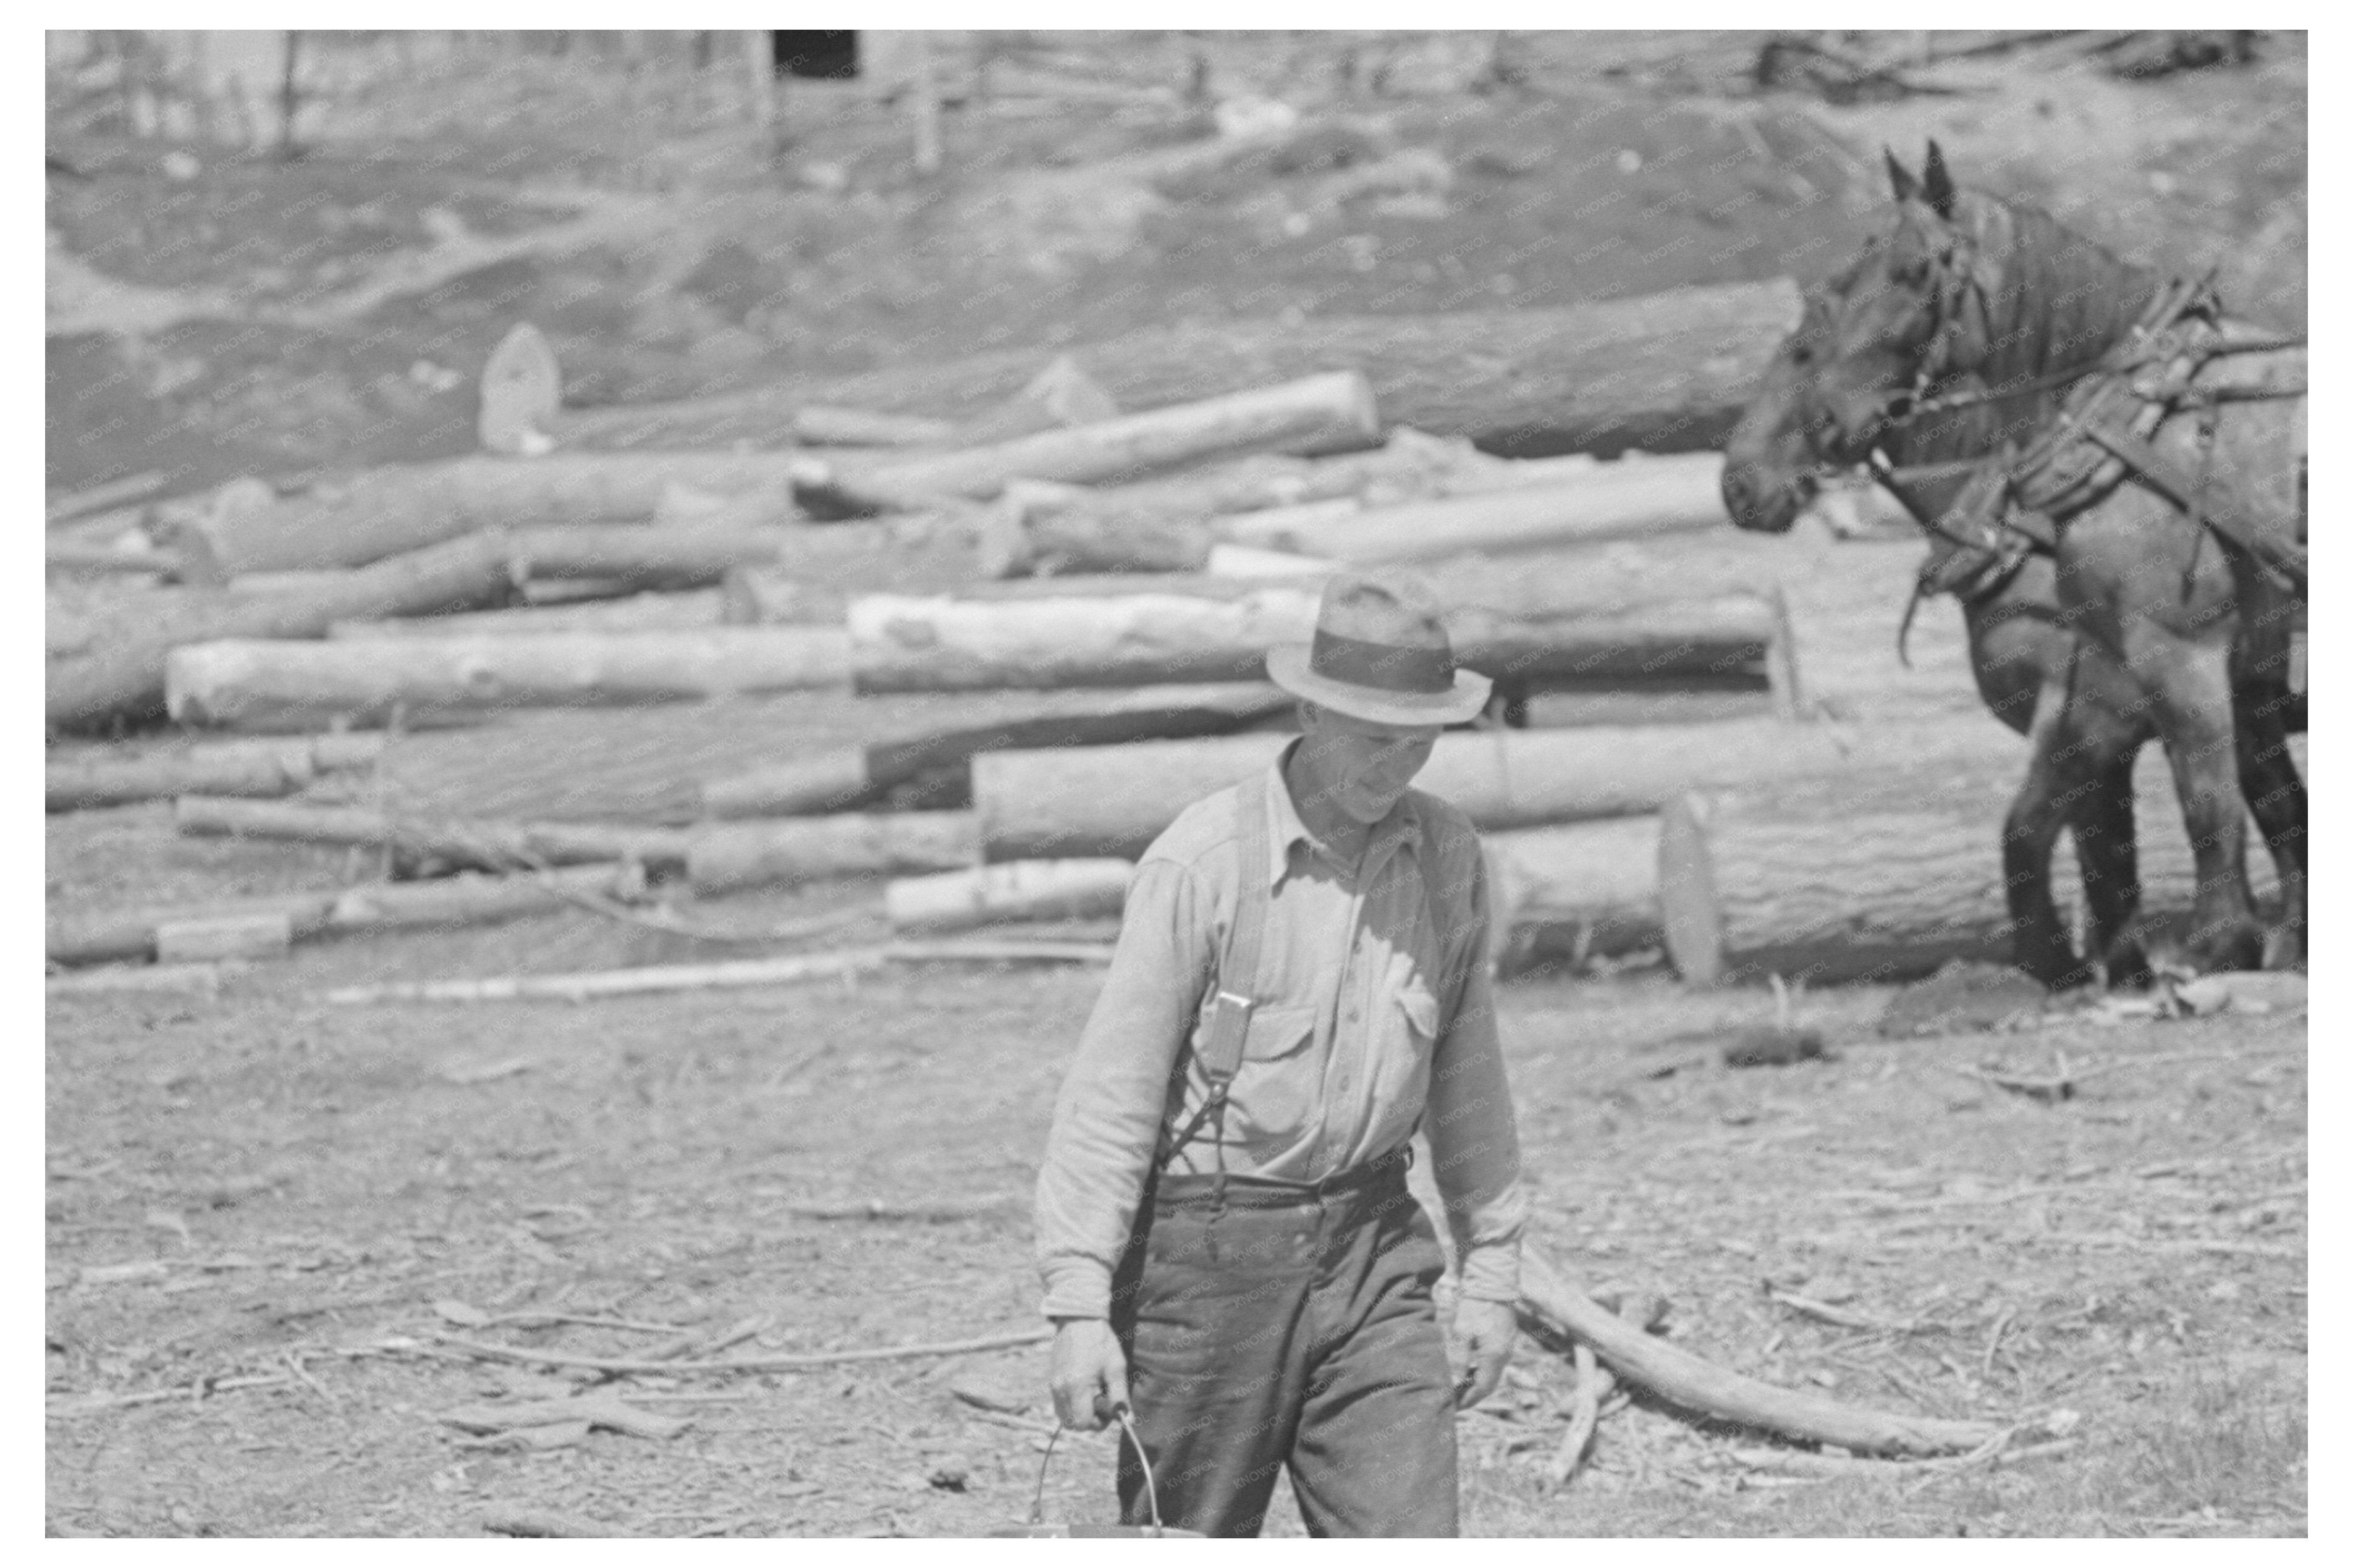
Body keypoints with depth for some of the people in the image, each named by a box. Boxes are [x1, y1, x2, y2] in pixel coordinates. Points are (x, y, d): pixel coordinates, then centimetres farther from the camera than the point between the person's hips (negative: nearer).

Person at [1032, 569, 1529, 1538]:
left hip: (1373, 1250, 4)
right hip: (1210, 1249, -4)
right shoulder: (1204, 861, -12)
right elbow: (1112, 1088, -11)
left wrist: (1490, 1274, 16)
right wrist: (1080, 1305, -15)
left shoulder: (1448, 856, 5)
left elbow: (1466, 1076, 16)